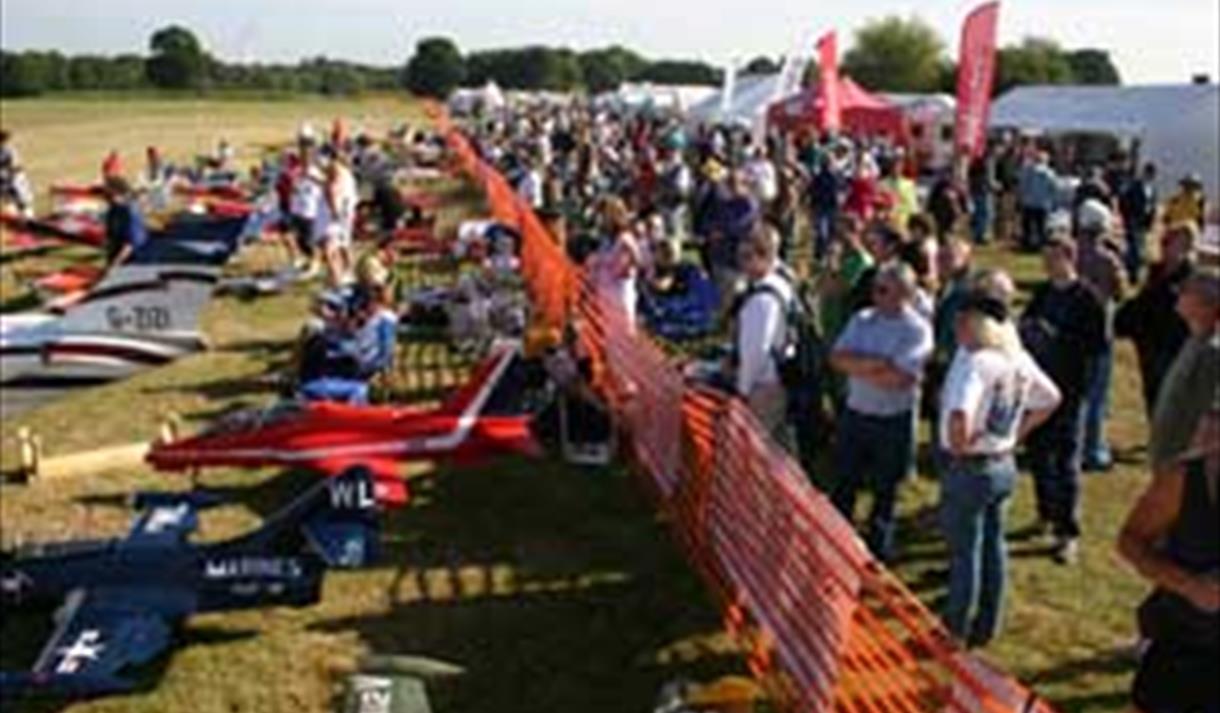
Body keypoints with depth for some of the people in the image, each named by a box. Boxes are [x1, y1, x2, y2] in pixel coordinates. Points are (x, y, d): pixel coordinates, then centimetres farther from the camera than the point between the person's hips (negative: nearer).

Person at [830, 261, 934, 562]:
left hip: (894, 421, -4)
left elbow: (898, 378, -23)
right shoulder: (862, 320, 4)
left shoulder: (917, 330, -13)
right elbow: (837, 358, -5)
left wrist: (857, 365, -13)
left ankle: (878, 553, 28)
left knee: (884, 492, 12)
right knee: (843, 484, 13)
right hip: (855, 414, 5)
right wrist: (874, 363, -19)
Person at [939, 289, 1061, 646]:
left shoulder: (973, 361, -24)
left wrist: (959, 445, -19)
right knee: (993, 545, 18)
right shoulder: (1018, 359, 2)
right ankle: (987, 626, 30)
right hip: (1005, 465, 8)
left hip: (969, 467, -8)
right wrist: (1018, 432, 13)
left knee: (964, 551, 5)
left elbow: (959, 416, -38)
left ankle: (956, 630, 18)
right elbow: (1050, 399, 16)